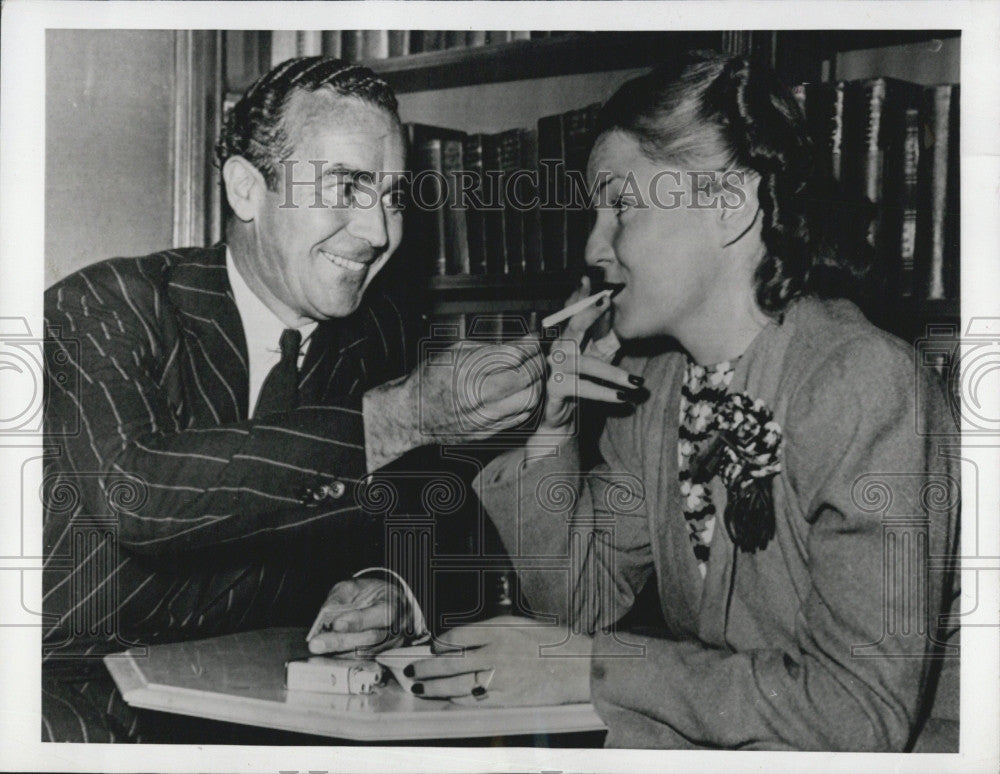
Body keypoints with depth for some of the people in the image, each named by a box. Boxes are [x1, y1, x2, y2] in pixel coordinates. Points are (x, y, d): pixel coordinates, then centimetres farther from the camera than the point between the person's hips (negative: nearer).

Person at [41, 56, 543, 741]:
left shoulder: (384, 338, 2)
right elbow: (130, 492, -31)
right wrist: (396, 418, -33)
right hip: (78, 684, -4)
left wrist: (388, 589, -19)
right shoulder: (104, 307, -12)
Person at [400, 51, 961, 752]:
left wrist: (590, 667, -24)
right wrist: (550, 434, -12)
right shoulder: (650, 379, -1)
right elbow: (581, 603, 2)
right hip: (703, 733, 5)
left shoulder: (866, 385, -22)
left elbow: (861, 709, -25)